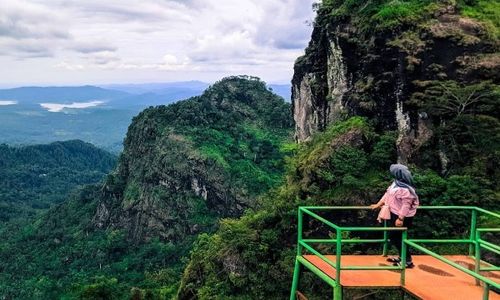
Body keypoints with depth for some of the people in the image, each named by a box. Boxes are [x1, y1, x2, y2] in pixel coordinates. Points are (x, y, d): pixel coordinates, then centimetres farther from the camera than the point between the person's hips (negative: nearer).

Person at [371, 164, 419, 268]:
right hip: (395, 214, 9)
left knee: (396, 237, -1)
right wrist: (378, 204, 23)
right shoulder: (396, 183, 5)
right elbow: (388, 193, 16)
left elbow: (406, 204, -28)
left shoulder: (405, 188, -25)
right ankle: (402, 257, 32)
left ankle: (407, 261, 10)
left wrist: (400, 218, -29)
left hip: (402, 217, -9)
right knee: (394, 236, 17)